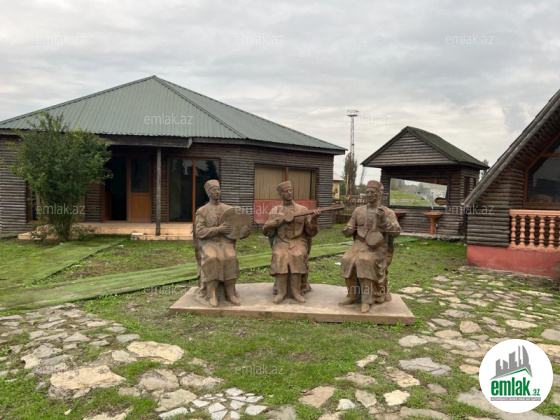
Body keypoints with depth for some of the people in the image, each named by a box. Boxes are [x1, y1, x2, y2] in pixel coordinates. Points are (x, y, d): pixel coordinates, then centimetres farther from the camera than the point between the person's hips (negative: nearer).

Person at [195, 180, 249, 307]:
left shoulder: (229, 209, 11)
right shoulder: (201, 211, 5)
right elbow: (199, 232, -4)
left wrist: (245, 230, -16)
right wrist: (218, 229, -17)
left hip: (226, 242, 2)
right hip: (209, 242, -1)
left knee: (231, 258, -31)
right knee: (212, 259, -34)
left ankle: (230, 293, -21)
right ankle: (212, 295, -25)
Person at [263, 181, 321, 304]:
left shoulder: (303, 209, 7)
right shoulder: (275, 210, 10)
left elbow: (311, 232, 1)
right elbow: (266, 231, 7)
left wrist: (313, 220, -18)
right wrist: (272, 224, -15)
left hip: (298, 241, 0)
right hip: (281, 241, 1)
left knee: (298, 256, -33)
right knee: (280, 256, -32)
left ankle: (296, 291, -22)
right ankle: (281, 291, -22)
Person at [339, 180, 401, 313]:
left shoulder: (388, 212, 2)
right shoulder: (359, 210, 11)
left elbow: (396, 232, -11)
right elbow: (349, 230, 14)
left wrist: (383, 219, -23)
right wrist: (347, 230, -11)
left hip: (377, 248, -3)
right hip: (359, 244, 3)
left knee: (365, 262, -33)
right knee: (348, 260, -26)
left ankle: (367, 299, -23)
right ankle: (353, 295, -9)